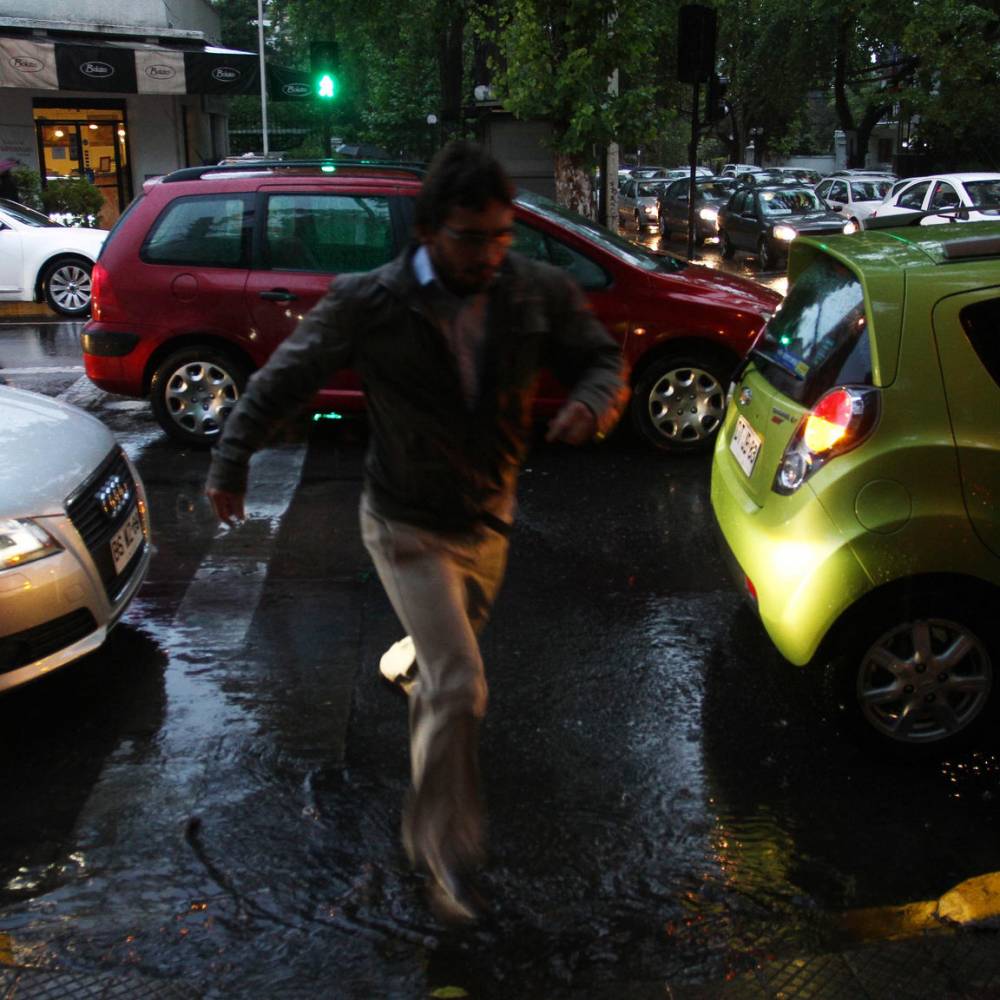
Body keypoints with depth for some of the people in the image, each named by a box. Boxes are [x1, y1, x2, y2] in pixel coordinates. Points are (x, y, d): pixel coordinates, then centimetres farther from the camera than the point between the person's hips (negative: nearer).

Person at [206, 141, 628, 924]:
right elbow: (283, 381, -7)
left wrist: (595, 404, -25)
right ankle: (448, 855, 4)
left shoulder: (540, 292, -12)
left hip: (488, 522, 5)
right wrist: (231, 463, -1)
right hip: (409, 526, -4)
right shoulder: (369, 302, -19)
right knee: (459, 687, -14)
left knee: (447, 669, 26)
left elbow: (603, 358, -1)